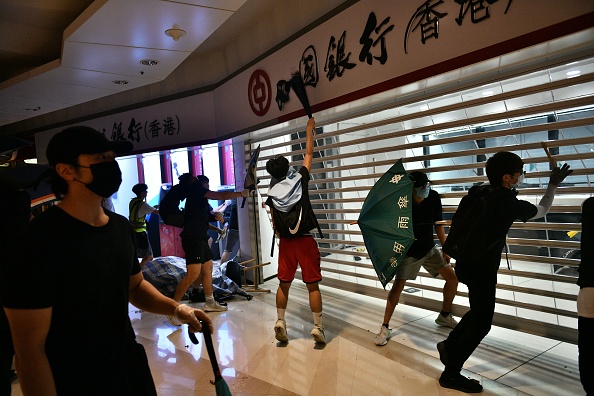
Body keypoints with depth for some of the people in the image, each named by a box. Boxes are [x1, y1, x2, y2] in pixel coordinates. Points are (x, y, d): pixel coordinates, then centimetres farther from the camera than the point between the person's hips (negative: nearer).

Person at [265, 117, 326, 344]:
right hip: (305, 239, -2)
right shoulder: (300, 180, -5)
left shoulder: (272, 193, 1)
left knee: (284, 284, 15)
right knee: (313, 285, 3)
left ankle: (280, 321, 14)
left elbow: (275, 223, 5)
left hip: (286, 242, 2)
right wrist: (310, 129, 18)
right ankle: (318, 327, 5)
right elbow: (309, 154, 7)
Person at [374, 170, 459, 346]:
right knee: (398, 284, -13)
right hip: (409, 251, -4)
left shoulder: (433, 197, -13)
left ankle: (444, 316, 28)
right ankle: (385, 327, -1)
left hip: (429, 248, 5)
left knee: (452, 278, 4)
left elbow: (438, 224, -1)